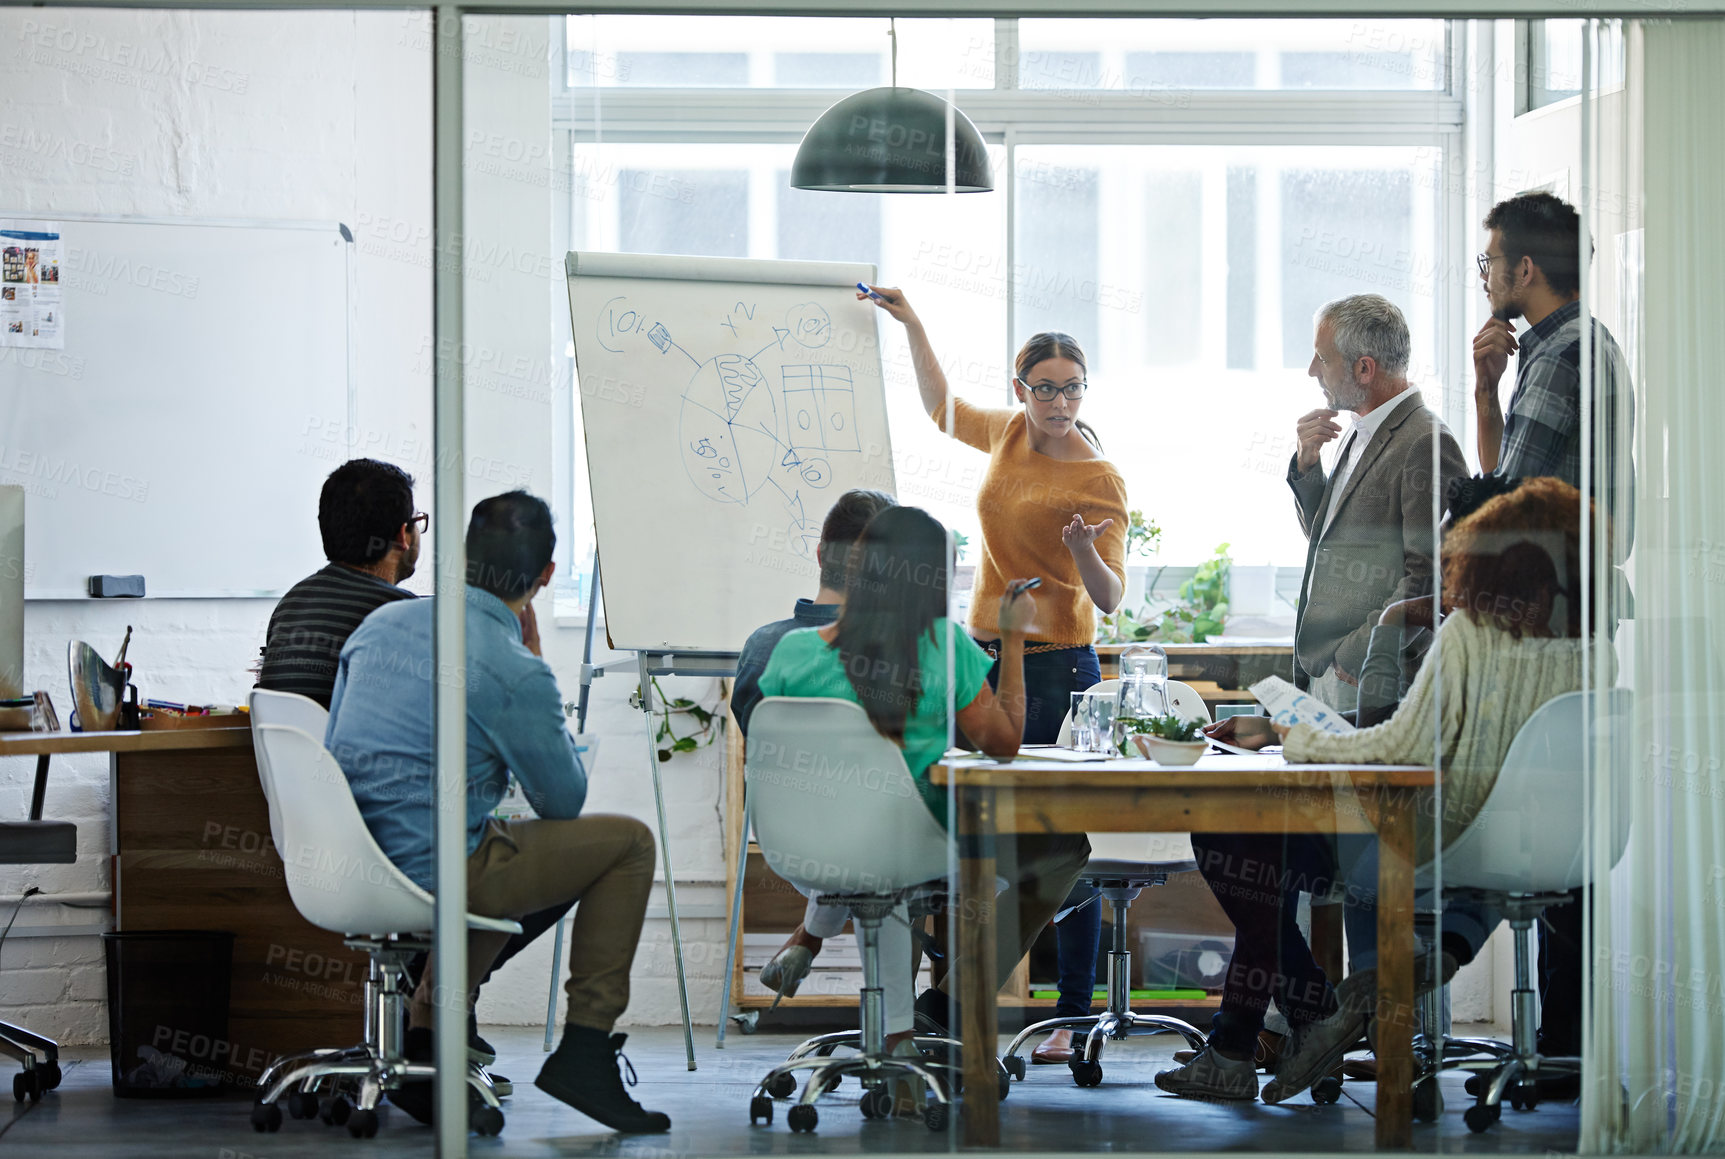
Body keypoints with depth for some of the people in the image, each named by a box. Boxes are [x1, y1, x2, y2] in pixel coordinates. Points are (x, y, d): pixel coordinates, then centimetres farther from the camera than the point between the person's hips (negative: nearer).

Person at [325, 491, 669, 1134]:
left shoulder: (380, 623, 5)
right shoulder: (516, 675, -16)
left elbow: (336, 753, 17)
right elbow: (564, 802, 0)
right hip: (433, 875, -8)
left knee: (508, 856, 36)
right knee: (626, 842, 6)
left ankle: (424, 1039, 25)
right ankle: (584, 1050, 5)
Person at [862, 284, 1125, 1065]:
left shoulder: (1098, 480, -11)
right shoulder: (1010, 436, 7)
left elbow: (1109, 598, -14)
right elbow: (942, 408, 28)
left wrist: (1084, 552, -34)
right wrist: (910, 324, 25)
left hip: (1056, 667, -7)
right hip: (987, 658, 7)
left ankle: (1072, 1020, -1)